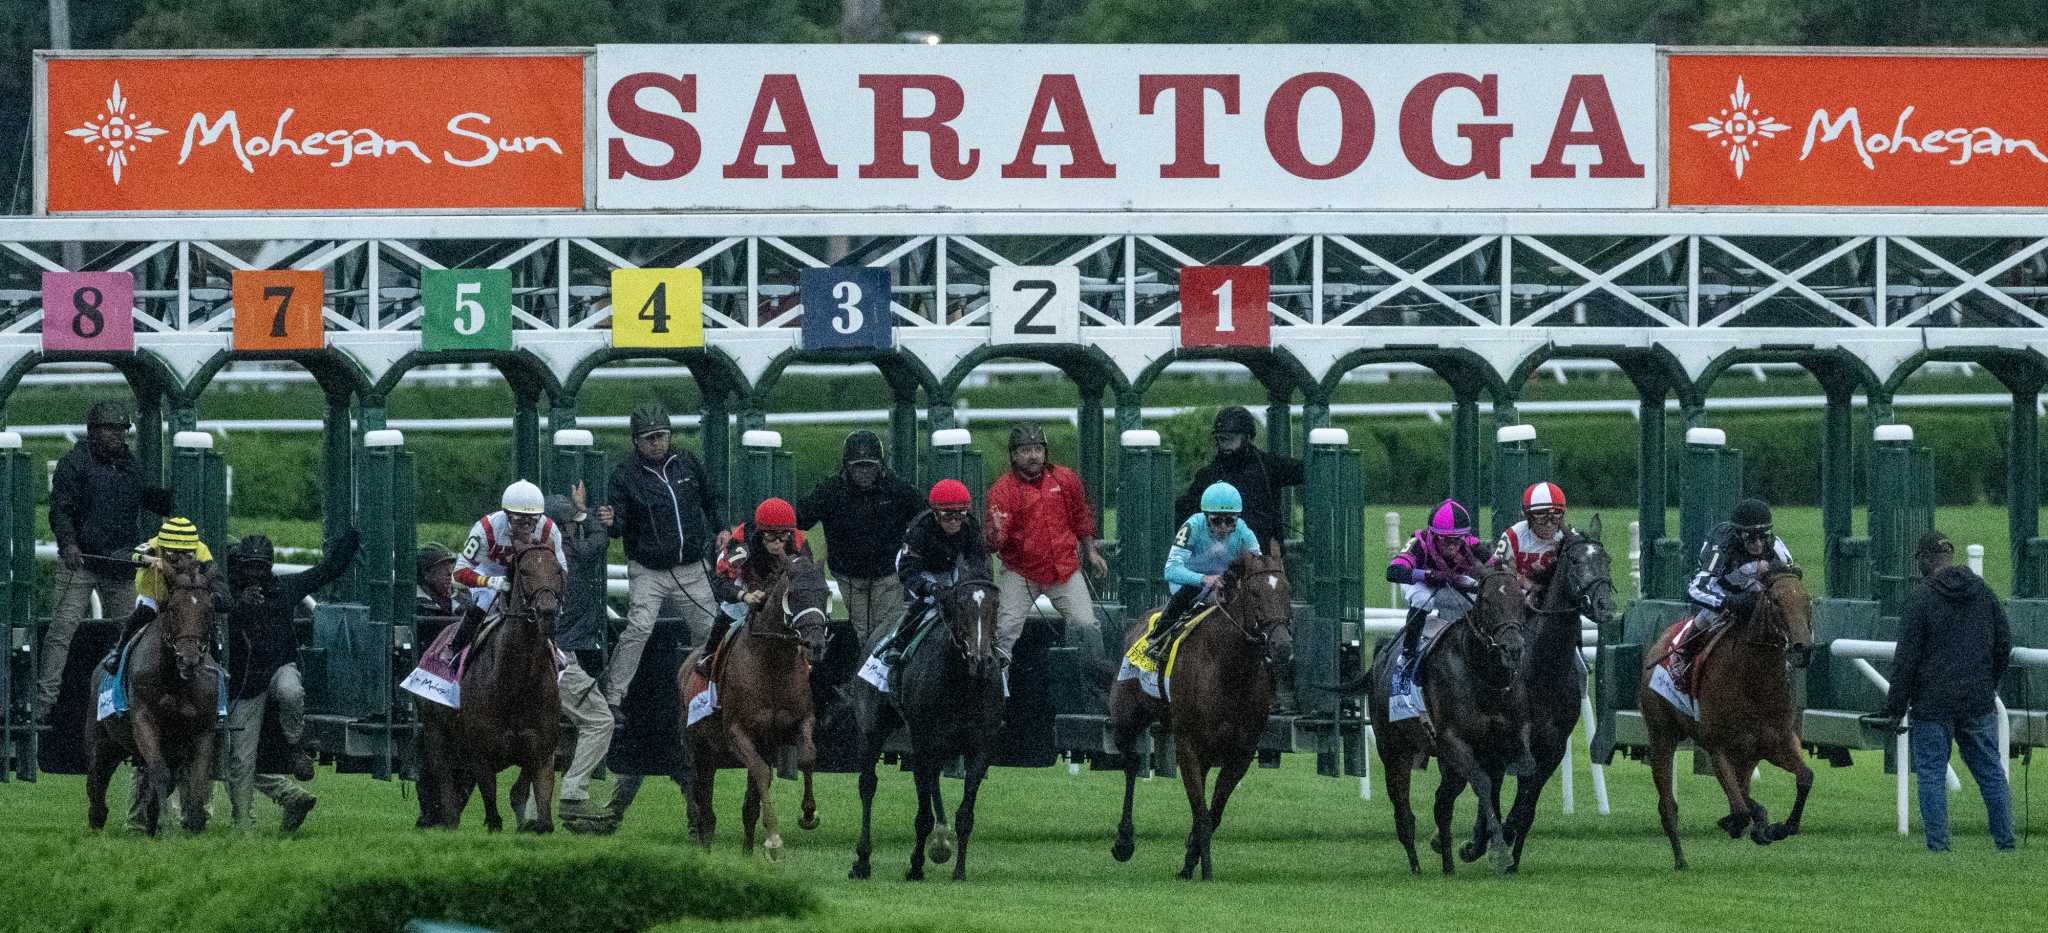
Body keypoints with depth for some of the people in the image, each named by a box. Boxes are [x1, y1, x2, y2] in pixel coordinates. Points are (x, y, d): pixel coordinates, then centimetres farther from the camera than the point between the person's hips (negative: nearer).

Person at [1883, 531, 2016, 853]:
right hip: (1978, 702, 5)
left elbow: (1906, 658, -10)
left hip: (1933, 705, -5)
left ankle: (1938, 844, -2)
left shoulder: (1921, 598, -10)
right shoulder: (1982, 591, 5)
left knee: (1931, 774, 2)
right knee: (1991, 772, 11)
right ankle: (2006, 840, 11)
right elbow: (2003, 643, 11)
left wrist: (1895, 707, -4)